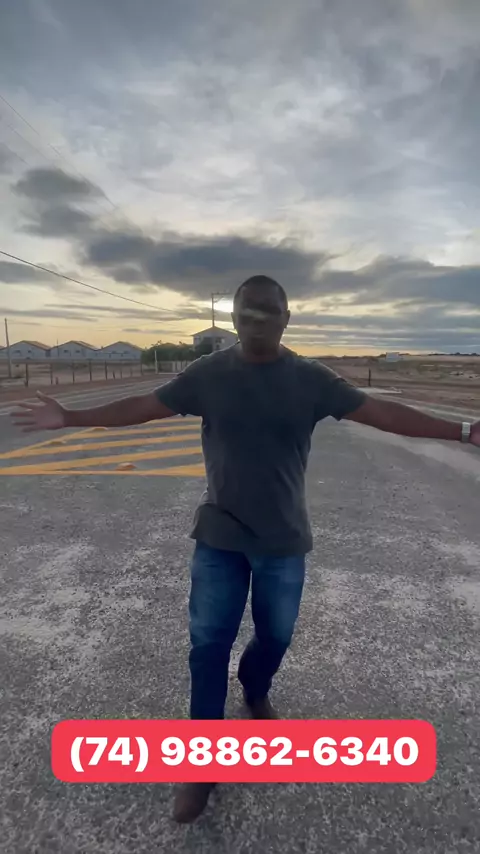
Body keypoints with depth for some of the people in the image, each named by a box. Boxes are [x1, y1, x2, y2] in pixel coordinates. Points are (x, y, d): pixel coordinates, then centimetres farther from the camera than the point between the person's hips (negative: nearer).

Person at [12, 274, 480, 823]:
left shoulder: (311, 380, -7)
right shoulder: (207, 374, -6)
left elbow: (383, 414, -6)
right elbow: (142, 407, 0)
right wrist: (68, 418, 0)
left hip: (284, 541, 1)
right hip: (219, 538, 0)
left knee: (275, 635, 19)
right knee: (208, 644, 8)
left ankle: (256, 694, 54)